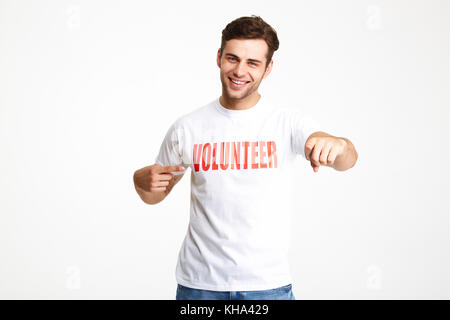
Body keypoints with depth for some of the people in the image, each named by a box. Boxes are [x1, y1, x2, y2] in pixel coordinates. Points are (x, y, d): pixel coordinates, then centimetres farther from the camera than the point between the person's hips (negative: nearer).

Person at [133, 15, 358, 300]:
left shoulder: (288, 123, -7)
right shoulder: (187, 128, -1)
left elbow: (348, 159, -23)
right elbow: (156, 195, 11)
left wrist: (338, 145, -46)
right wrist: (143, 180, -12)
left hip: (268, 284, -1)